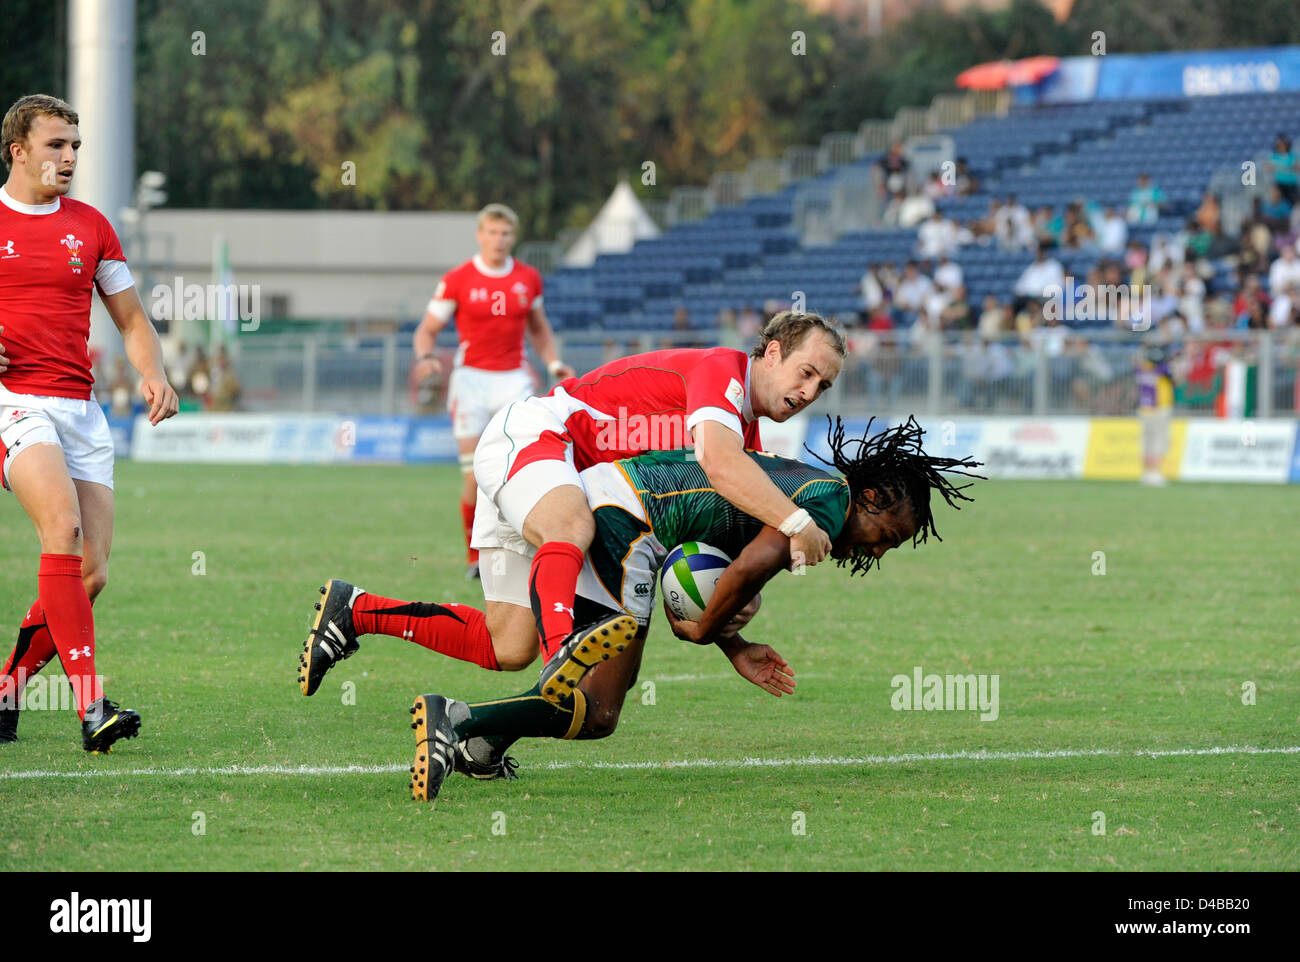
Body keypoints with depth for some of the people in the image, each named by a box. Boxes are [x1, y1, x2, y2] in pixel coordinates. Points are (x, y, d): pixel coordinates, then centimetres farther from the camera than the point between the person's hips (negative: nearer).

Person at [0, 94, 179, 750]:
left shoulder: (90, 226, 14)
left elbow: (131, 319, 20)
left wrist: (152, 373, 1)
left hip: (81, 411, 5)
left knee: (91, 574, -3)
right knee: (64, 526, -28)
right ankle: (89, 706, -33)